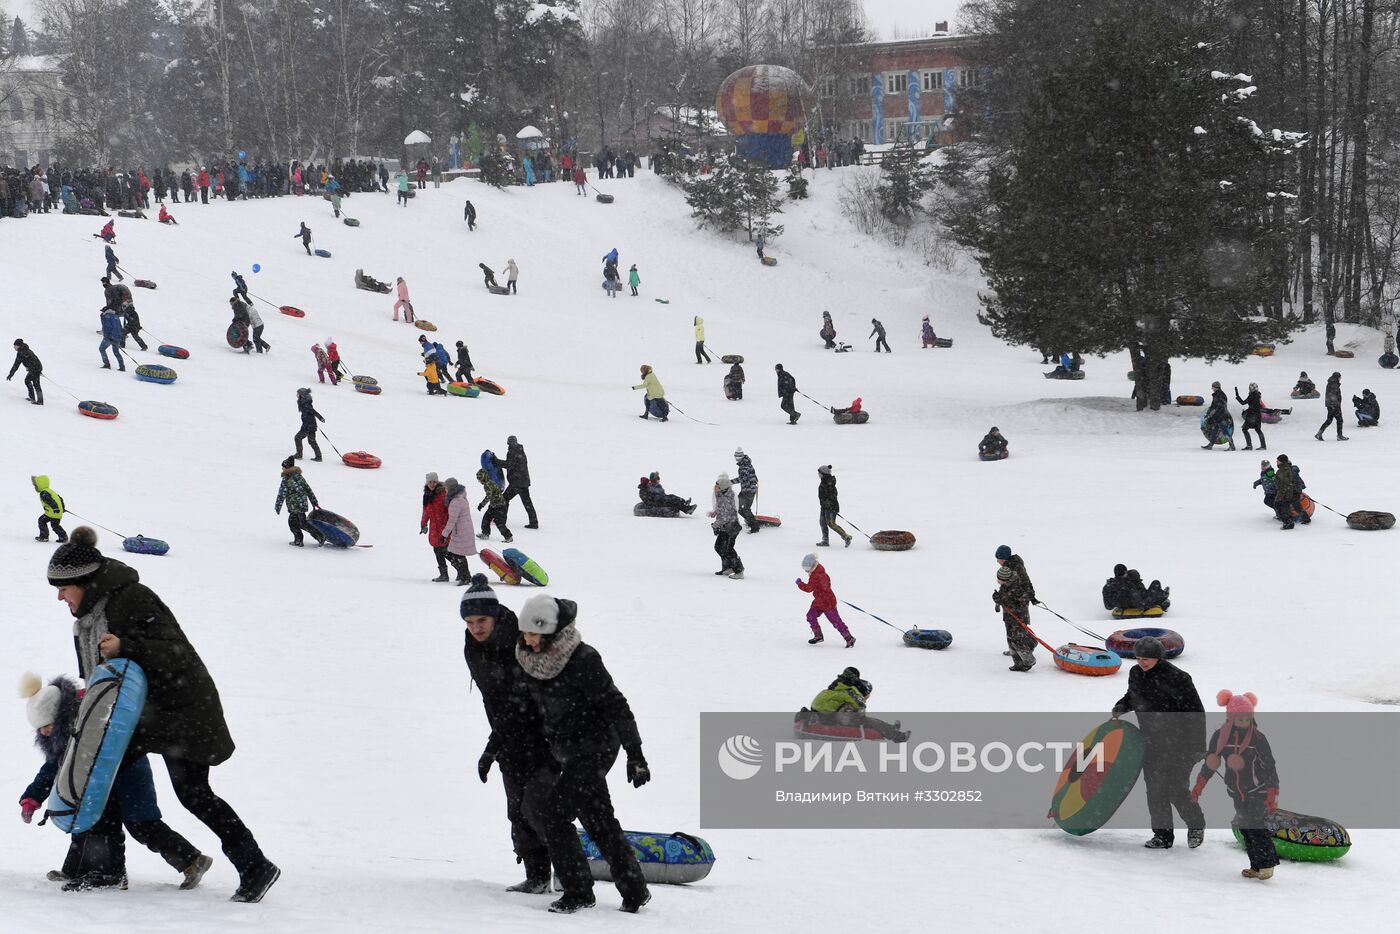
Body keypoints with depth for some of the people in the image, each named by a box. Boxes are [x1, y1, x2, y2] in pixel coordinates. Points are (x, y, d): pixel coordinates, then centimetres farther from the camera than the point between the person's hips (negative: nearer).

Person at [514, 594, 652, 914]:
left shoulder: (582, 659, -20)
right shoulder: (531, 660, 1)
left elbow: (615, 705, -17)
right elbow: (531, 708, 16)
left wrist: (634, 754, -17)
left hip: (594, 747, -8)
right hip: (569, 752, 8)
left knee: (555, 813, -15)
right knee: (600, 822, 13)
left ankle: (578, 891, -6)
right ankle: (634, 891, 22)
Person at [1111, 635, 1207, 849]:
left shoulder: (1176, 678, -18)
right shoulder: (1136, 674, 4)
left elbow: (1195, 713, -14)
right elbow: (1132, 696, 26)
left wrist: (1197, 747, -16)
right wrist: (1119, 709, 4)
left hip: (1177, 743, -7)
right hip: (1151, 741, 7)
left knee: (1174, 787, -9)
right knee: (1154, 789, 5)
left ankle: (1196, 825, 15)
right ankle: (1162, 835, 13)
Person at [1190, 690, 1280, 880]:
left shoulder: (1258, 738, -13)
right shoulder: (1220, 736, -4)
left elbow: (1270, 766, -10)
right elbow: (1210, 762, 7)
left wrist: (1272, 795, -13)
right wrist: (1198, 787, 5)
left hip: (1257, 792, -4)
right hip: (1236, 792, 4)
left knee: (1257, 827, -11)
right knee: (1245, 829, 5)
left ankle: (1267, 864, -2)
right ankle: (1256, 866, 10)